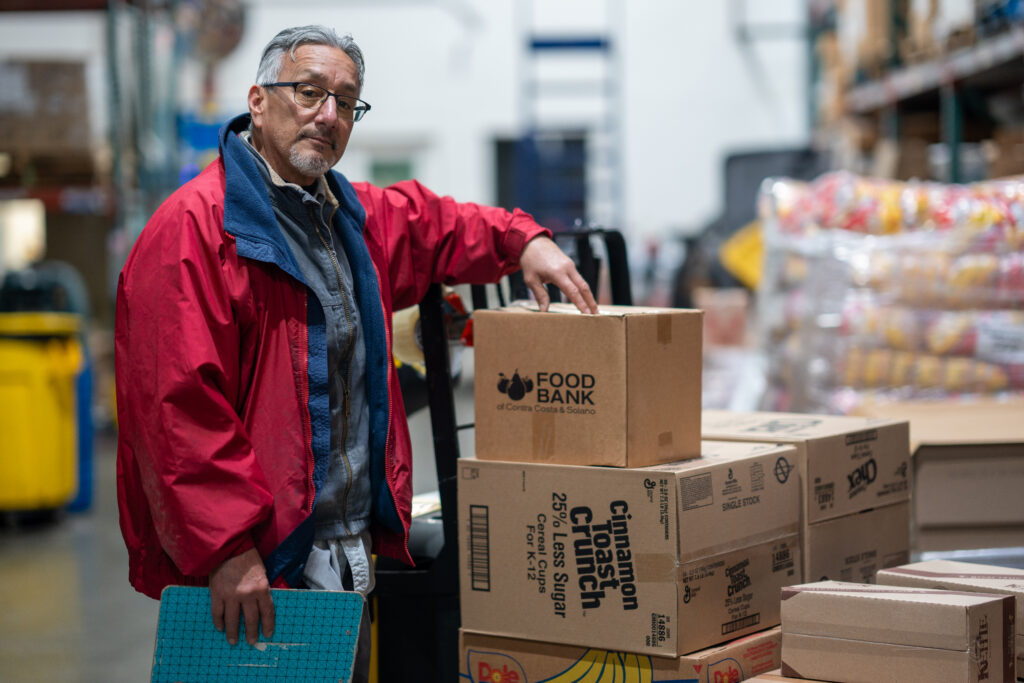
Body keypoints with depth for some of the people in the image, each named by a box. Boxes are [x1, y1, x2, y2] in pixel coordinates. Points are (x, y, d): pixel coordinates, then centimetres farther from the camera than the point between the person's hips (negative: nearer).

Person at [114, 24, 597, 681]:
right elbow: (176, 403, -19)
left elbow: (439, 225, 36)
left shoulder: (359, 218, 15)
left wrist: (524, 240, 17)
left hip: (353, 549, 8)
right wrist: (224, 547, -23)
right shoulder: (193, 225, -13)